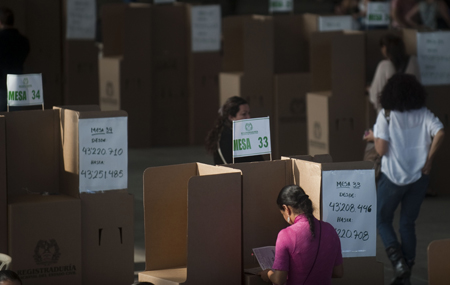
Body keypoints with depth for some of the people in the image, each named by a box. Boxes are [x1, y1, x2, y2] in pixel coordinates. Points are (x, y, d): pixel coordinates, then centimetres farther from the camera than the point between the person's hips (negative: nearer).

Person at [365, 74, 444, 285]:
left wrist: (374, 137, 7)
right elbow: (439, 133, -14)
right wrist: (428, 160, -5)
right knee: (408, 224, 15)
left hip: (393, 176, -3)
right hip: (419, 177, 3)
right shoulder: (424, 114, 0)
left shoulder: (386, 115, -8)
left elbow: (381, 150, -14)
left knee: (382, 220, 14)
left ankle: (397, 259, -10)